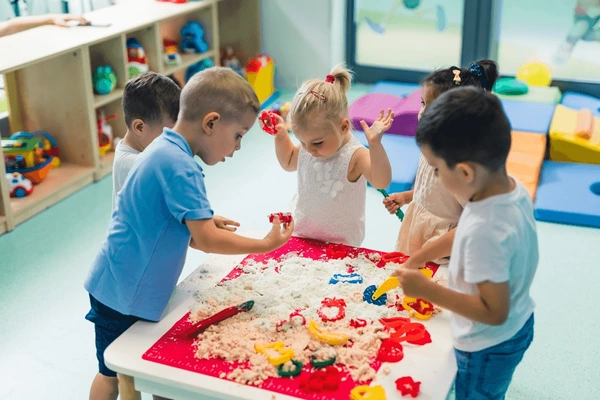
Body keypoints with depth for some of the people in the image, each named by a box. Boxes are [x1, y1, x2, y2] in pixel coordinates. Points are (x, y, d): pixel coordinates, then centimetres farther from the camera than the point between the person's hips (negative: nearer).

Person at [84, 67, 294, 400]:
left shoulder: (162, 149, 5)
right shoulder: (181, 167, -25)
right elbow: (206, 240, -24)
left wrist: (204, 225, 7)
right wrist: (266, 244, -15)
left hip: (122, 284, 9)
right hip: (123, 293, -9)